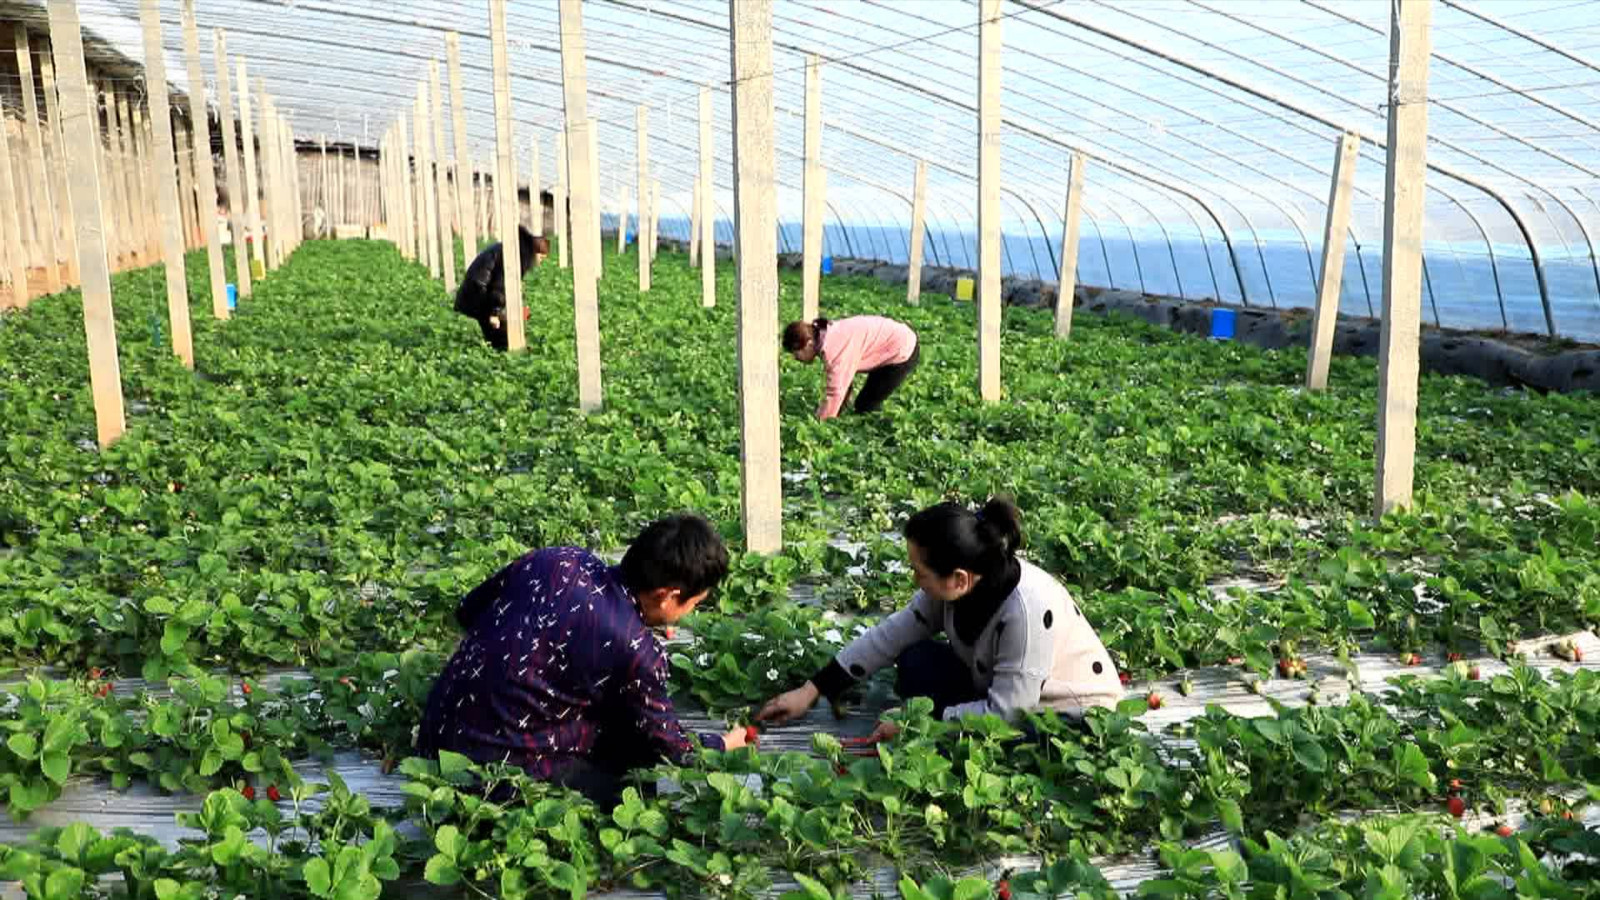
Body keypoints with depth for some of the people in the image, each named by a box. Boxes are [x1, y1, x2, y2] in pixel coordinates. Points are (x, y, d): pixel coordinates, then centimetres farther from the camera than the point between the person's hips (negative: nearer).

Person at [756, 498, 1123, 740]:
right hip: (1000, 690, 7)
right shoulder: (960, 584, -15)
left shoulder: (1027, 611, -36)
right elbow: (894, 632, -6)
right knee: (916, 661, -12)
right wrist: (810, 691, -5)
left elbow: (1005, 714, -30)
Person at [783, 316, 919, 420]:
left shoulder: (834, 349, -29)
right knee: (869, 404, 19)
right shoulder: (827, 336, -1)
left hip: (903, 351, -9)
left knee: (865, 406, -3)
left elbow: (835, 393, -29)